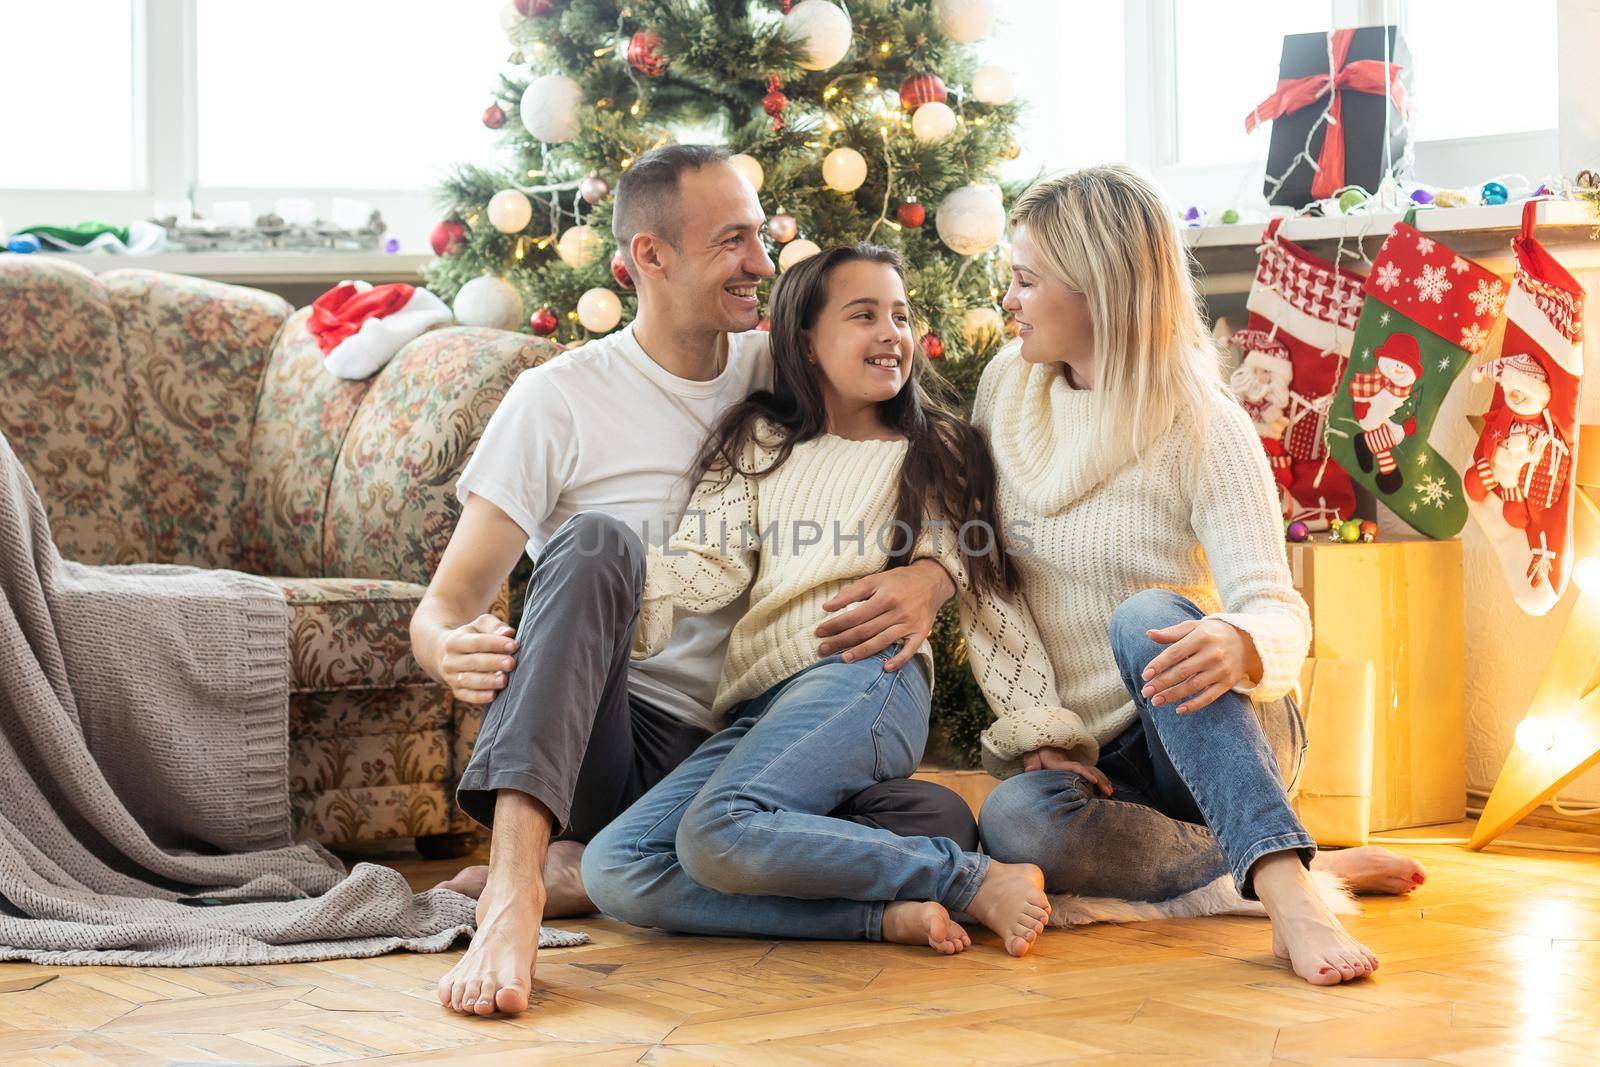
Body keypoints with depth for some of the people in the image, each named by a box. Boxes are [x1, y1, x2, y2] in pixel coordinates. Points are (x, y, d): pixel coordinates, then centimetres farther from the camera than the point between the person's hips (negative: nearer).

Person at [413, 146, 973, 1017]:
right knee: (592, 541, -30)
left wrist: (932, 580, -14)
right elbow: (445, 603, -5)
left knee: (940, 822, -24)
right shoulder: (559, 400, -1)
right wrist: (451, 650, -31)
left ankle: (576, 878, -25)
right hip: (586, 746, -3)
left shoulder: (782, 378, 9)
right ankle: (514, 885, -44)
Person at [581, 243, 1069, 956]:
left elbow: (990, 602, 13)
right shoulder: (757, 441, 21)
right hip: (759, 708, 5)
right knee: (611, 870, -21)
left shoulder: (940, 451, 18)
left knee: (717, 831, -35)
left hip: (866, 675, -4)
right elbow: (706, 564, 8)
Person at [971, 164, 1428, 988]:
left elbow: (1279, 613, -19)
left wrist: (1237, 644, -45)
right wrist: (1030, 730, -6)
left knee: (1146, 619, -37)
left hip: (1219, 736, -3)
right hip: (1102, 760, 3)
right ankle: (1307, 869, -23)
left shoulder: (1203, 428, -9)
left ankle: (1288, 889, -48)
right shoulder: (1009, 385, 5)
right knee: (1012, 820, -33)